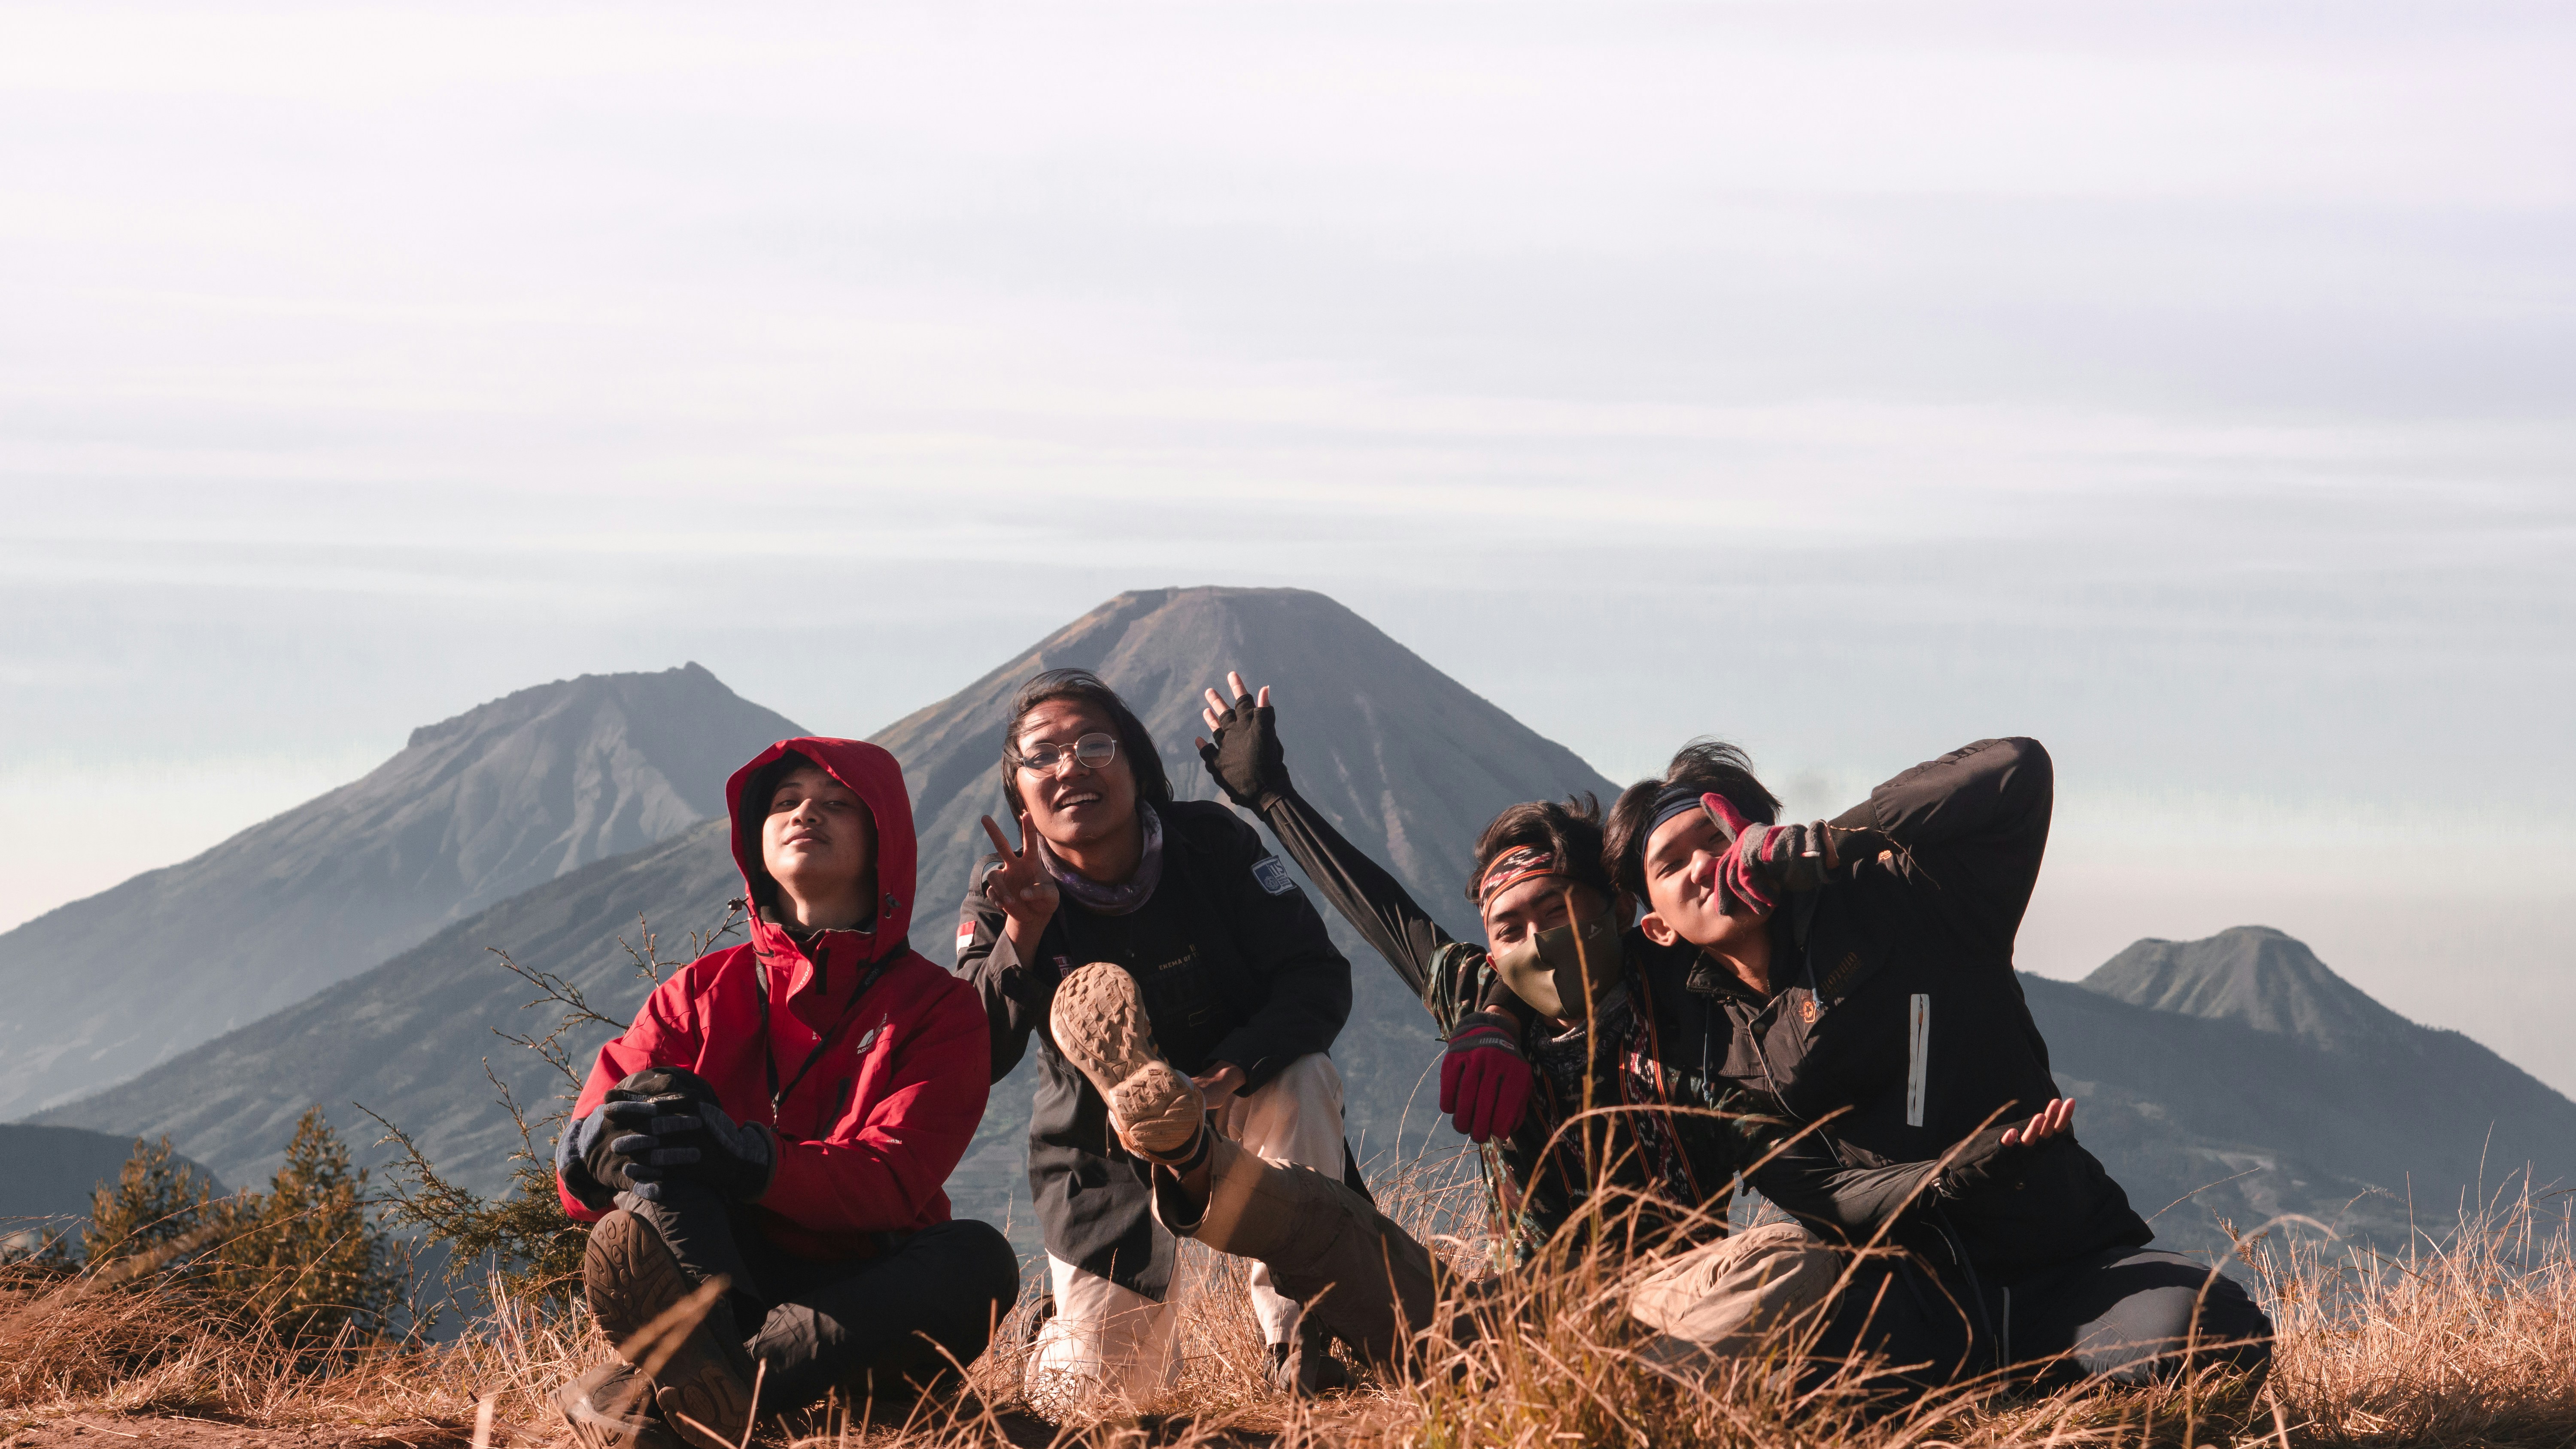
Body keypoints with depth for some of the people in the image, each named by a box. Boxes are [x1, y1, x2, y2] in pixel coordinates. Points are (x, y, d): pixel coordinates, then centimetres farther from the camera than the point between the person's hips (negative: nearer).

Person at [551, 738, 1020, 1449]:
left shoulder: (939, 1008, 5)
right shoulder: (701, 993, 12)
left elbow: (893, 1184, -13)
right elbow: (578, 1171, 0)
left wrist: (752, 1162, -33)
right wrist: (600, 1151, -27)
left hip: (853, 1308, -1)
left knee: (978, 1260, -31)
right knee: (659, 1098, -21)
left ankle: (667, 1392, -46)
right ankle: (702, 1373, -54)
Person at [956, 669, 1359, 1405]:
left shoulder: (1214, 844, -16)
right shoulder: (1002, 895, -14)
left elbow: (1319, 977, -17)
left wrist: (1240, 1064, -36)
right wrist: (1022, 933, -40)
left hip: (1235, 1102, 0)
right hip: (1104, 1152, 0)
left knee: (1302, 1079, -34)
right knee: (1108, 1394, -5)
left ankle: (1304, 1340, -26)